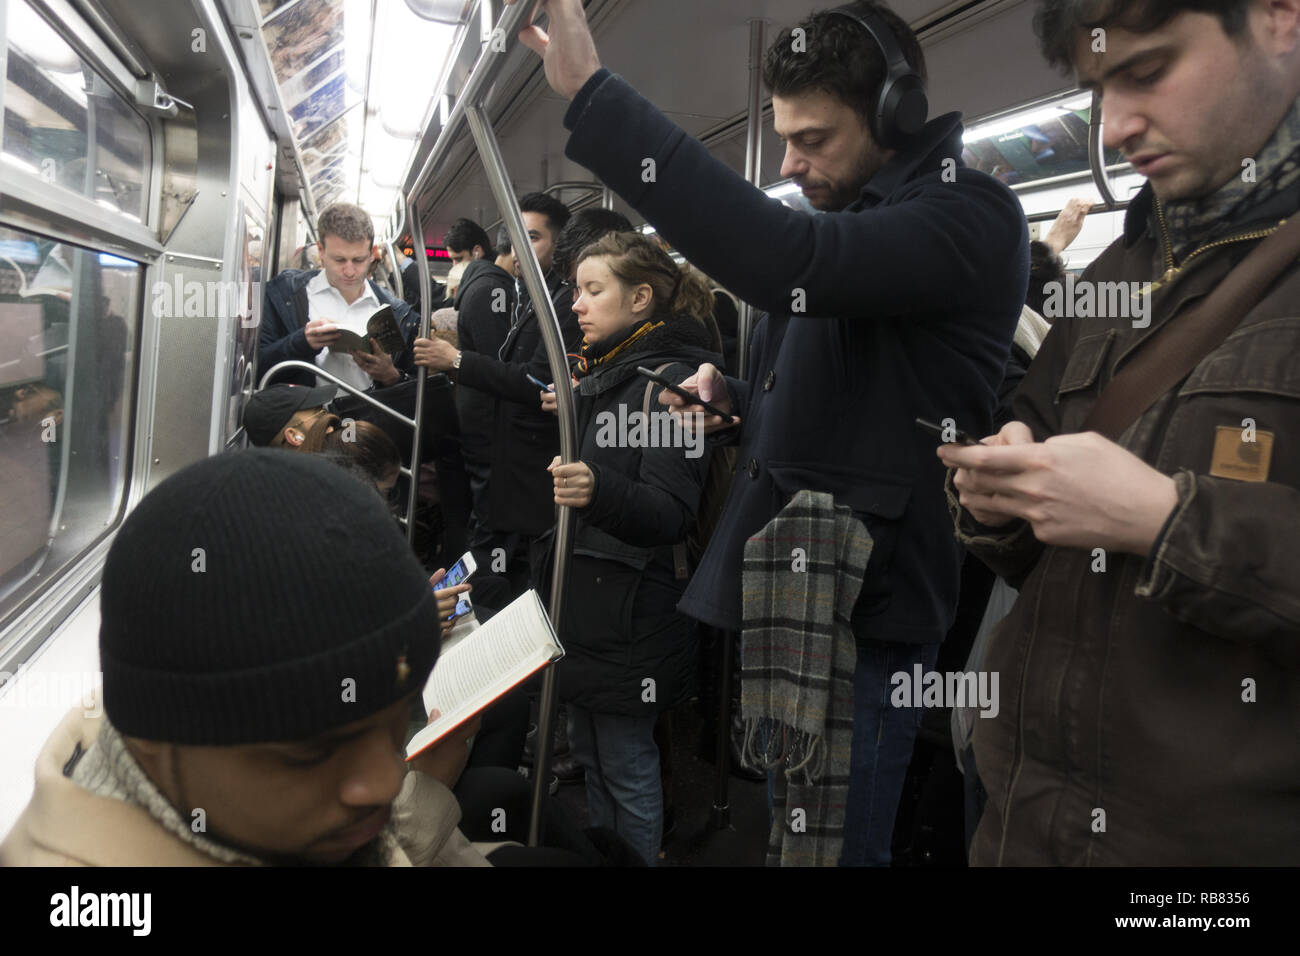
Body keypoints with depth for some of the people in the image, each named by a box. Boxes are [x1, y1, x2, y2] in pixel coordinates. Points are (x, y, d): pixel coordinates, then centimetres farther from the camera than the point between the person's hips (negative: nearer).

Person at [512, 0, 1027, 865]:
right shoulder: (851, 223, 16)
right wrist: (733, 405, 1)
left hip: (863, 608, -9)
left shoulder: (969, 216, -14)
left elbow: (783, 260, -32)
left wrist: (592, 91, -30)